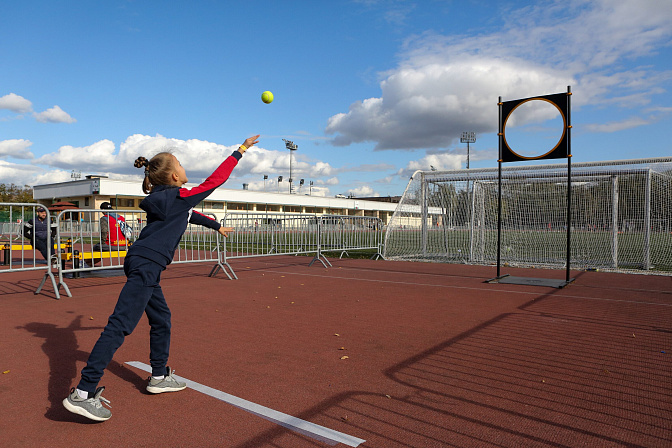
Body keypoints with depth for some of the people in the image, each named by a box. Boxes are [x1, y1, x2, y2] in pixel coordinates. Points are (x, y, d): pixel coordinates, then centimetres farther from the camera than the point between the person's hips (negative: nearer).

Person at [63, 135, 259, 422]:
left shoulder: (163, 198, 18)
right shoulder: (181, 197, -8)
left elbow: (190, 215, 34)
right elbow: (215, 179, -3)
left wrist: (217, 226, 48)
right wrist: (241, 150, 5)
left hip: (145, 267, 10)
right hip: (146, 265, -10)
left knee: (161, 319, 19)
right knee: (121, 325, -12)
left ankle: (159, 377, 31)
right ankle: (83, 393, -11)